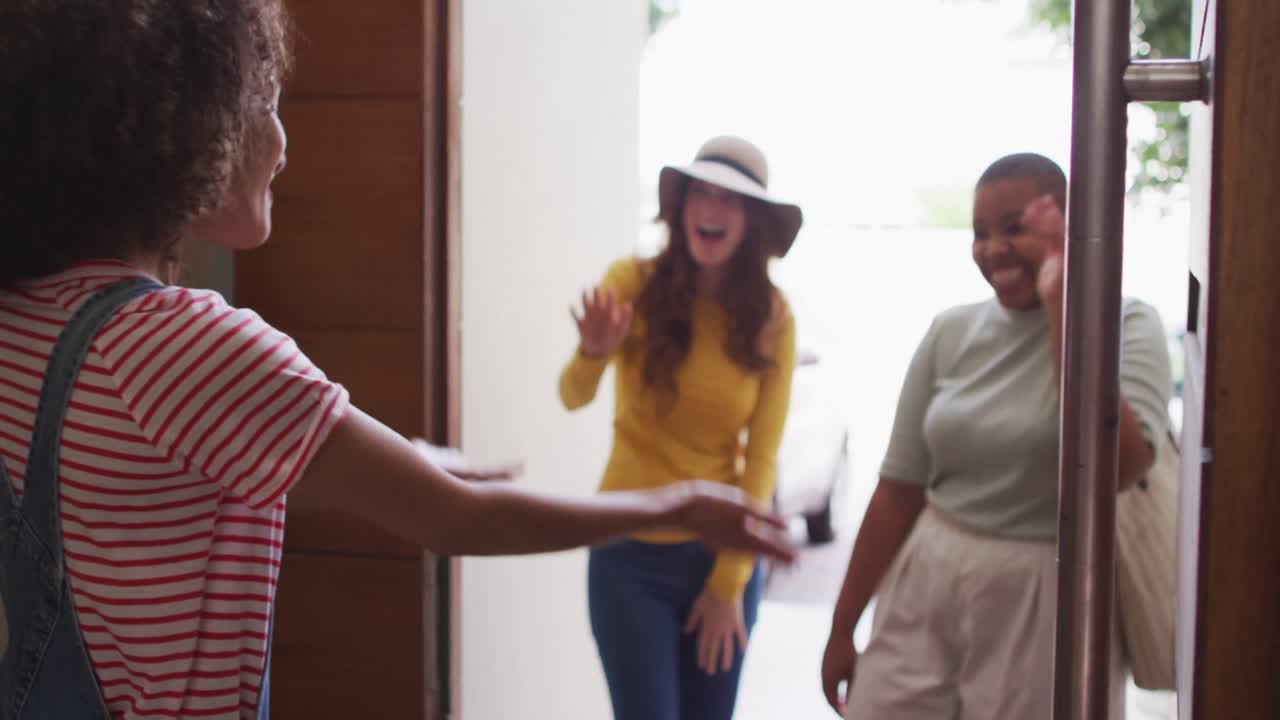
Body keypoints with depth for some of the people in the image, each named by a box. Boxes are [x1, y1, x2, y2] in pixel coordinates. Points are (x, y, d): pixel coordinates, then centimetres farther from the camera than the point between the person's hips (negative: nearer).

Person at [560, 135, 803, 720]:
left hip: (723, 552, 2)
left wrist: (729, 582, -5)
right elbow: (572, 397, -21)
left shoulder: (773, 317, -7)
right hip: (632, 553, -2)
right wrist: (593, 355, -43)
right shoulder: (633, 283, -12)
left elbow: (761, 458, -4)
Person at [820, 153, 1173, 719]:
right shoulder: (952, 332, 3)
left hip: (1046, 603, -3)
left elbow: (1120, 467, -23)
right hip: (924, 588, 3)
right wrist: (843, 627, 8)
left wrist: (1062, 307, -20)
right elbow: (899, 490, 6)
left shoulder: (1127, 325, -7)